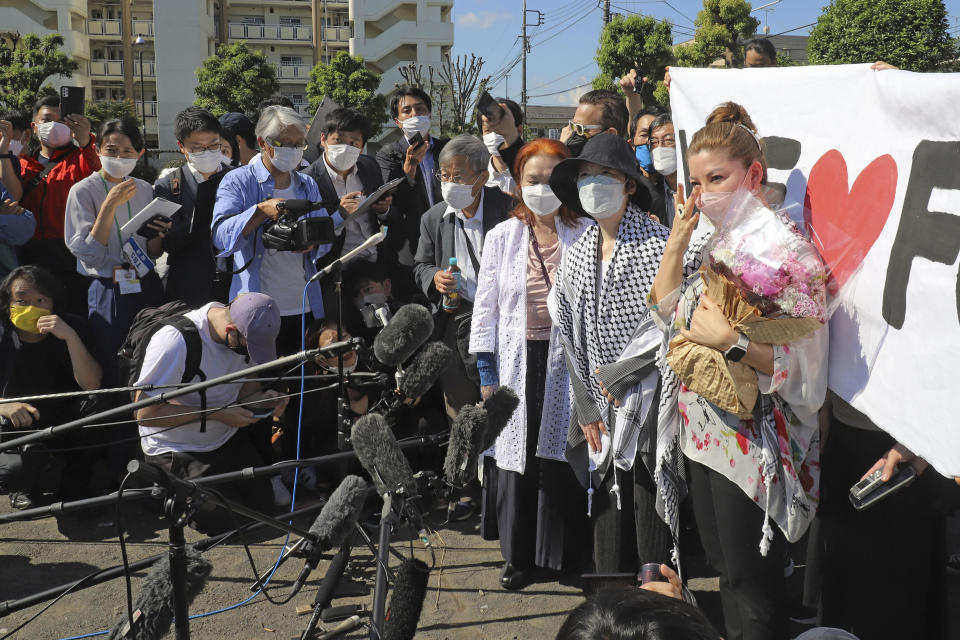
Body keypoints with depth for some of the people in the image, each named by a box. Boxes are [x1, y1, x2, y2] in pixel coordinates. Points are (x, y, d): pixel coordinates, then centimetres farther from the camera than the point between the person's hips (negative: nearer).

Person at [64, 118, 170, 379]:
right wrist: (110, 205, -19)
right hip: (108, 293, -4)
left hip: (146, 287, 4)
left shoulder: (145, 189, 9)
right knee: (114, 374, 2)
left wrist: (159, 236, -9)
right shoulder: (83, 191, -5)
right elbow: (90, 256, -14)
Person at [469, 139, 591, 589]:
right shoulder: (502, 236, 5)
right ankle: (516, 554, 21)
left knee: (562, 451, 2)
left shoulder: (585, 234, 2)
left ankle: (562, 552, 20)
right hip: (517, 361, 1)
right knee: (515, 452, 5)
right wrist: (487, 374, 0)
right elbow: (486, 307, 5)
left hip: (567, 360, -1)